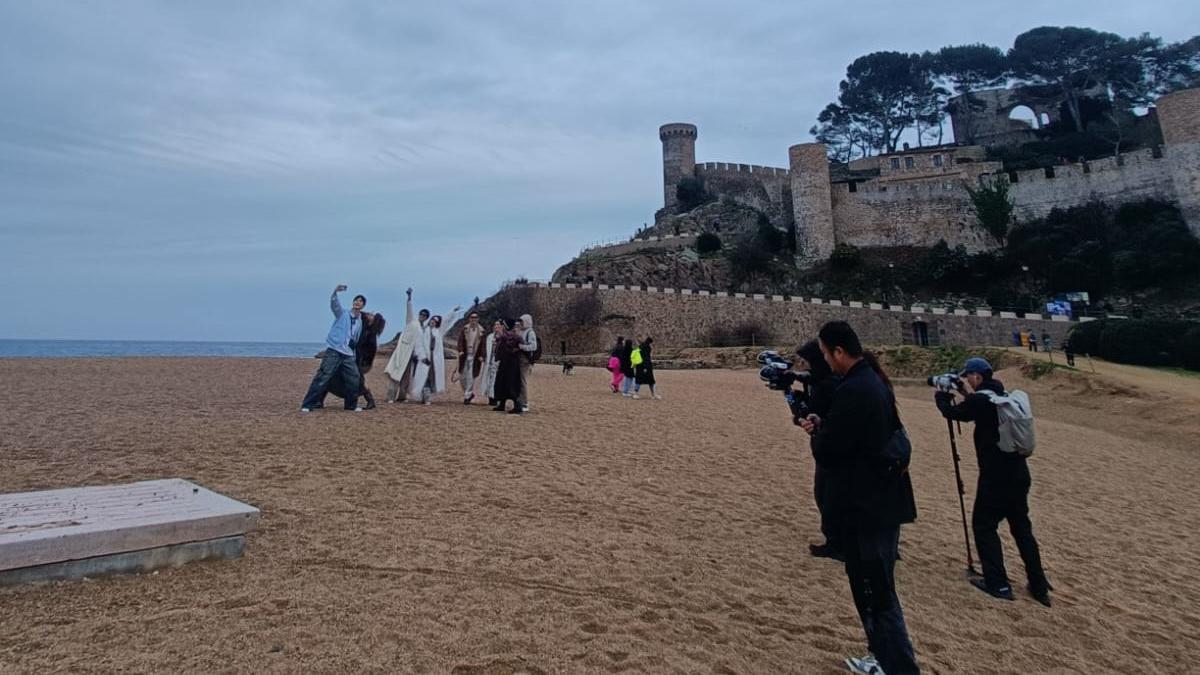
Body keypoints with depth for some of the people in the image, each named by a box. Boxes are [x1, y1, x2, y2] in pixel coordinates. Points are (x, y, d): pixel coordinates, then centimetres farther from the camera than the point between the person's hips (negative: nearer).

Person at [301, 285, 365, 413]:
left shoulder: (360, 322, 17)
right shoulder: (342, 313, 4)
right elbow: (334, 303, -16)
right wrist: (335, 292, -36)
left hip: (348, 355, 5)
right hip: (333, 352, -5)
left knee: (354, 380, 1)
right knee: (322, 378, -11)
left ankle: (352, 405, 19)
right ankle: (307, 405, -7)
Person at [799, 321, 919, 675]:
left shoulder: (851, 391, -22)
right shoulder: (875, 382, 9)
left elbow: (826, 452, -20)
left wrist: (817, 431, -1)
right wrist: (824, 426, 7)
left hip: (866, 506, -10)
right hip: (885, 500, 10)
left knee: (877, 595, -2)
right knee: (876, 589, 21)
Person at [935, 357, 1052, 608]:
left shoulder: (981, 399, -15)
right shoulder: (1003, 396, 10)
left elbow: (952, 412, -4)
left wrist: (941, 394, 12)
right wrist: (967, 395, 21)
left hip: (995, 478, -8)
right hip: (1018, 475, 8)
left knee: (983, 525, 5)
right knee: (1022, 528, 16)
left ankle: (998, 584, 6)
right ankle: (1039, 587, 20)